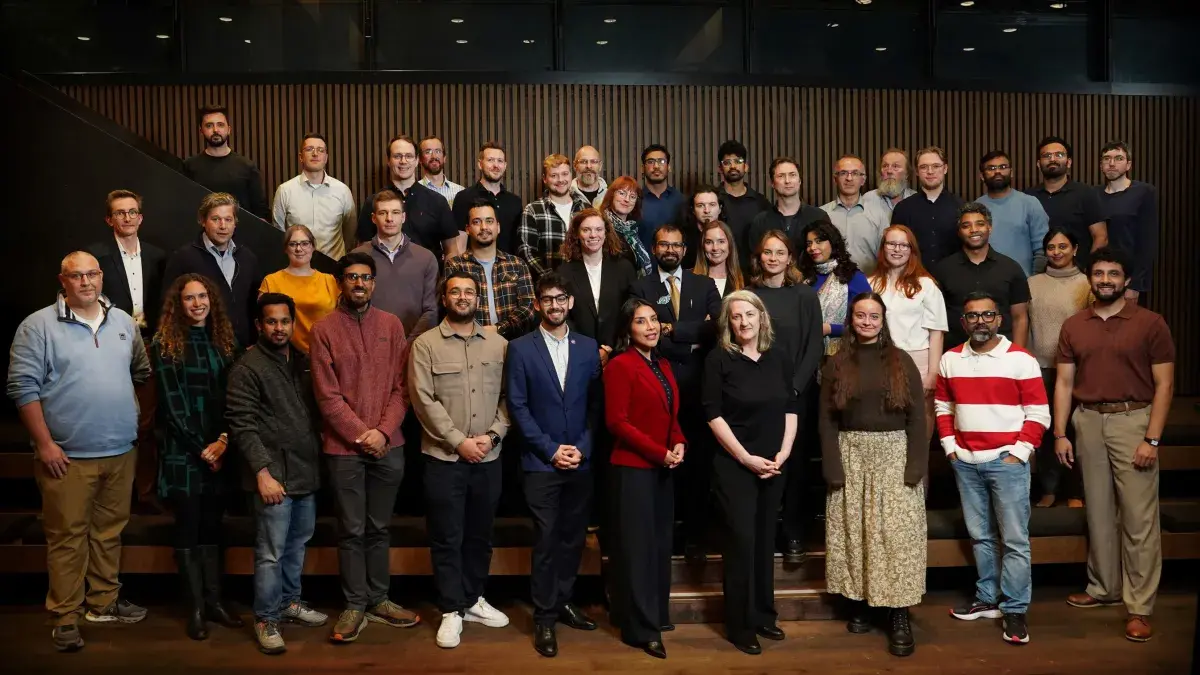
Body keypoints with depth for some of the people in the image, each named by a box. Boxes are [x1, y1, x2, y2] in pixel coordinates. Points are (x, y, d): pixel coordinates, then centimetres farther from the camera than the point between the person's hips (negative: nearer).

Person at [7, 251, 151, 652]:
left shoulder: (123, 322, 10)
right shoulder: (38, 326, -6)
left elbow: (142, 373, 18)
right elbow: (23, 387, -9)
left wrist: (136, 421, 13)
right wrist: (44, 443, -12)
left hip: (121, 453, 5)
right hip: (68, 455, -5)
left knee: (110, 531, 14)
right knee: (67, 536, 2)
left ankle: (104, 603, 28)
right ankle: (65, 617, 12)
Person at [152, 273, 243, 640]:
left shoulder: (225, 341, 8)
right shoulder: (165, 345, -4)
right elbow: (172, 404, -8)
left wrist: (224, 440, -9)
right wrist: (200, 448, -11)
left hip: (221, 449, 4)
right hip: (184, 451, -4)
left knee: (212, 527, 9)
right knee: (189, 528, 2)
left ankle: (214, 601, 16)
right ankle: (195, 608, 9)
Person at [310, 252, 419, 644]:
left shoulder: (392, 325, 6)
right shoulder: (324, 329, -2)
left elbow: (402, 386, 3)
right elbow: (327, 395, -7)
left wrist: (383, 431, -9)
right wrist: (361, 435, -12)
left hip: (388, 445, 3)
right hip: (344, 447, -2)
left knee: (379, 528, 12)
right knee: (351, 530, 5)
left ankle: (378, 601, 23)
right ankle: (355, 606, 15)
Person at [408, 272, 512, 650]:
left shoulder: (498, 344, 5)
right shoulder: (426, 345, -3)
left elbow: (508, 397, 4)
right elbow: (424, 401, -10)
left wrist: (492, 435, -10)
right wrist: (459, 441, -14)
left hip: (489, 458, 3)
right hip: (444, 458, -3)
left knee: (480, 534, 14)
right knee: (447, 538, 5)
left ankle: (473, 599, 30)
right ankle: (451, 610, 16)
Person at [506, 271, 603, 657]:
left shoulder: (589, 348, 6)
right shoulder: (521, 348, -1)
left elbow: (596, 404, 6)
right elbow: (518, 407, -5)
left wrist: (582, 448, -6)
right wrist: (551, 449, -10)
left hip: (581, 462, 3)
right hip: (541, 463, -3)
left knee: (573, 538, 11)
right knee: (545, 541, 0)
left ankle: (564, 602, 27)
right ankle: (544, 618, 10)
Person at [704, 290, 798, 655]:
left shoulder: (780, 359, 6)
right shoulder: (719, 359, -7)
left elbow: (791, 408, 8)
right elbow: (713, 414, -10)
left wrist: (783, 453, -5)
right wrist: (747, 458, -13)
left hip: (775, 466, 4)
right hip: (734, 465, -4)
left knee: (765, 539, 11)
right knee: (741, 540, -3)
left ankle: (763, 615, 24)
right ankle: (739, 626, 8)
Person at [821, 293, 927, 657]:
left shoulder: (902, 361, 2)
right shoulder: (836, 364, 4)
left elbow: (917, 418, -1)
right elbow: (827, 421, 1)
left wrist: (915, 467, -9)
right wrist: (833, 469, -7)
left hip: (894, 454, -1)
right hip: (851, 456, 1)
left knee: (896, 533, -4)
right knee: (854, 532, 5)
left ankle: (899, 616, 0)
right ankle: (859, 603, 18)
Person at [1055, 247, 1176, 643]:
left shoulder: (1150, 324, -2)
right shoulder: (1073, 326, 9)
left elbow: (1164, 384, -4)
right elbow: (1064, 382, 10)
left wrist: (1152, 439, -11)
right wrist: (1060, 434, 3)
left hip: (1133, 420, -4)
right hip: (1088, 422, 4)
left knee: (1139, 518, -3)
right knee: (1098, 512, 12)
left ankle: (1139, 607, 3)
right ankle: (1103, 588, 25)